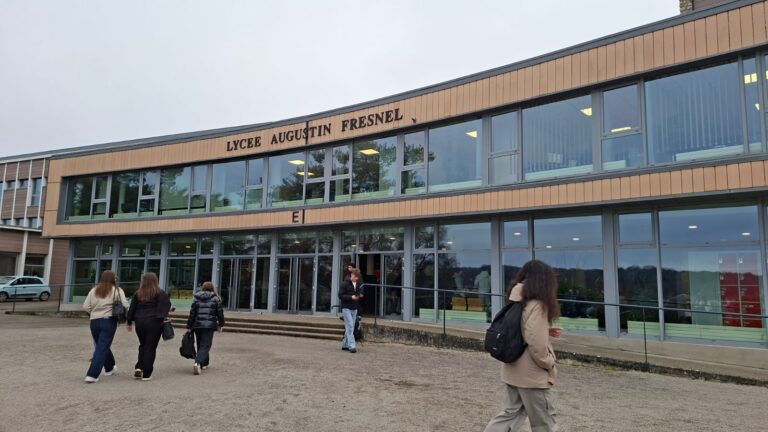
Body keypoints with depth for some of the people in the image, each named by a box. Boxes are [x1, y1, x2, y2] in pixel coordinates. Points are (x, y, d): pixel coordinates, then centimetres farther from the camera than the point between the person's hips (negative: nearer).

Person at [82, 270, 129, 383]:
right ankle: (92, 375, -6)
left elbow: (86, 306, 3)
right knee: (102, 348, -1)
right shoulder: (117, 290, -3)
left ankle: (109, 368, 38)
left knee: (100, 346, 21)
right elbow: (125, 306, -10)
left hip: (94, 321, 5)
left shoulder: (94, 290, 8)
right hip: (109, 321, -5)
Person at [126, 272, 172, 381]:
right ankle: (146, 374, 3)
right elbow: (166, 306, -14)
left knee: (143, 346, 20)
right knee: (150, 348, 2)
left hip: (139, 322, 4)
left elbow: (132, 309, 12)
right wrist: (162, 317, -11)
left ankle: (139, 367, 5)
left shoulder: (138, 293, 8)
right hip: (154, 323, -4)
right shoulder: (160, 293, -3)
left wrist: (129, 322, 19)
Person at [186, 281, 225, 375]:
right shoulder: (216, 299, 2)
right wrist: (221, 324, 15)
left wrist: (189, 326, 11)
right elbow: (220, 313, 4)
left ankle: (204, 363, 28)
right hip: (209, 326, -3)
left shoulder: (196, 299, 8)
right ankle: (197, 363, -25)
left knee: (200, 345, 18)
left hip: (197, 325, 3)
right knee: (205, 346, -4)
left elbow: (192, 313, 5)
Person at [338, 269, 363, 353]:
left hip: (354, 309, 6)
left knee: (350, 327, 10)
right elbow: (340, 295, -11)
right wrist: (351, 297, -21)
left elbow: (361, 293, 24)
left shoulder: (359, 285, 11)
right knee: (350, 326, -12)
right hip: (346, 308, -6)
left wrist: (360, 296, 0)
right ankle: (351, 346, -15)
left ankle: (345, 344, 21)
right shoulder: (345, 284, -8)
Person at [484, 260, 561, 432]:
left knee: (512, 413, 19)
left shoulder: (517, 300, 6)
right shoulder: (536, 304, -20)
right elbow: (536, 343, -25)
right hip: (532, 374, -8)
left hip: (513, 371, 8)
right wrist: (550, 364, -9)